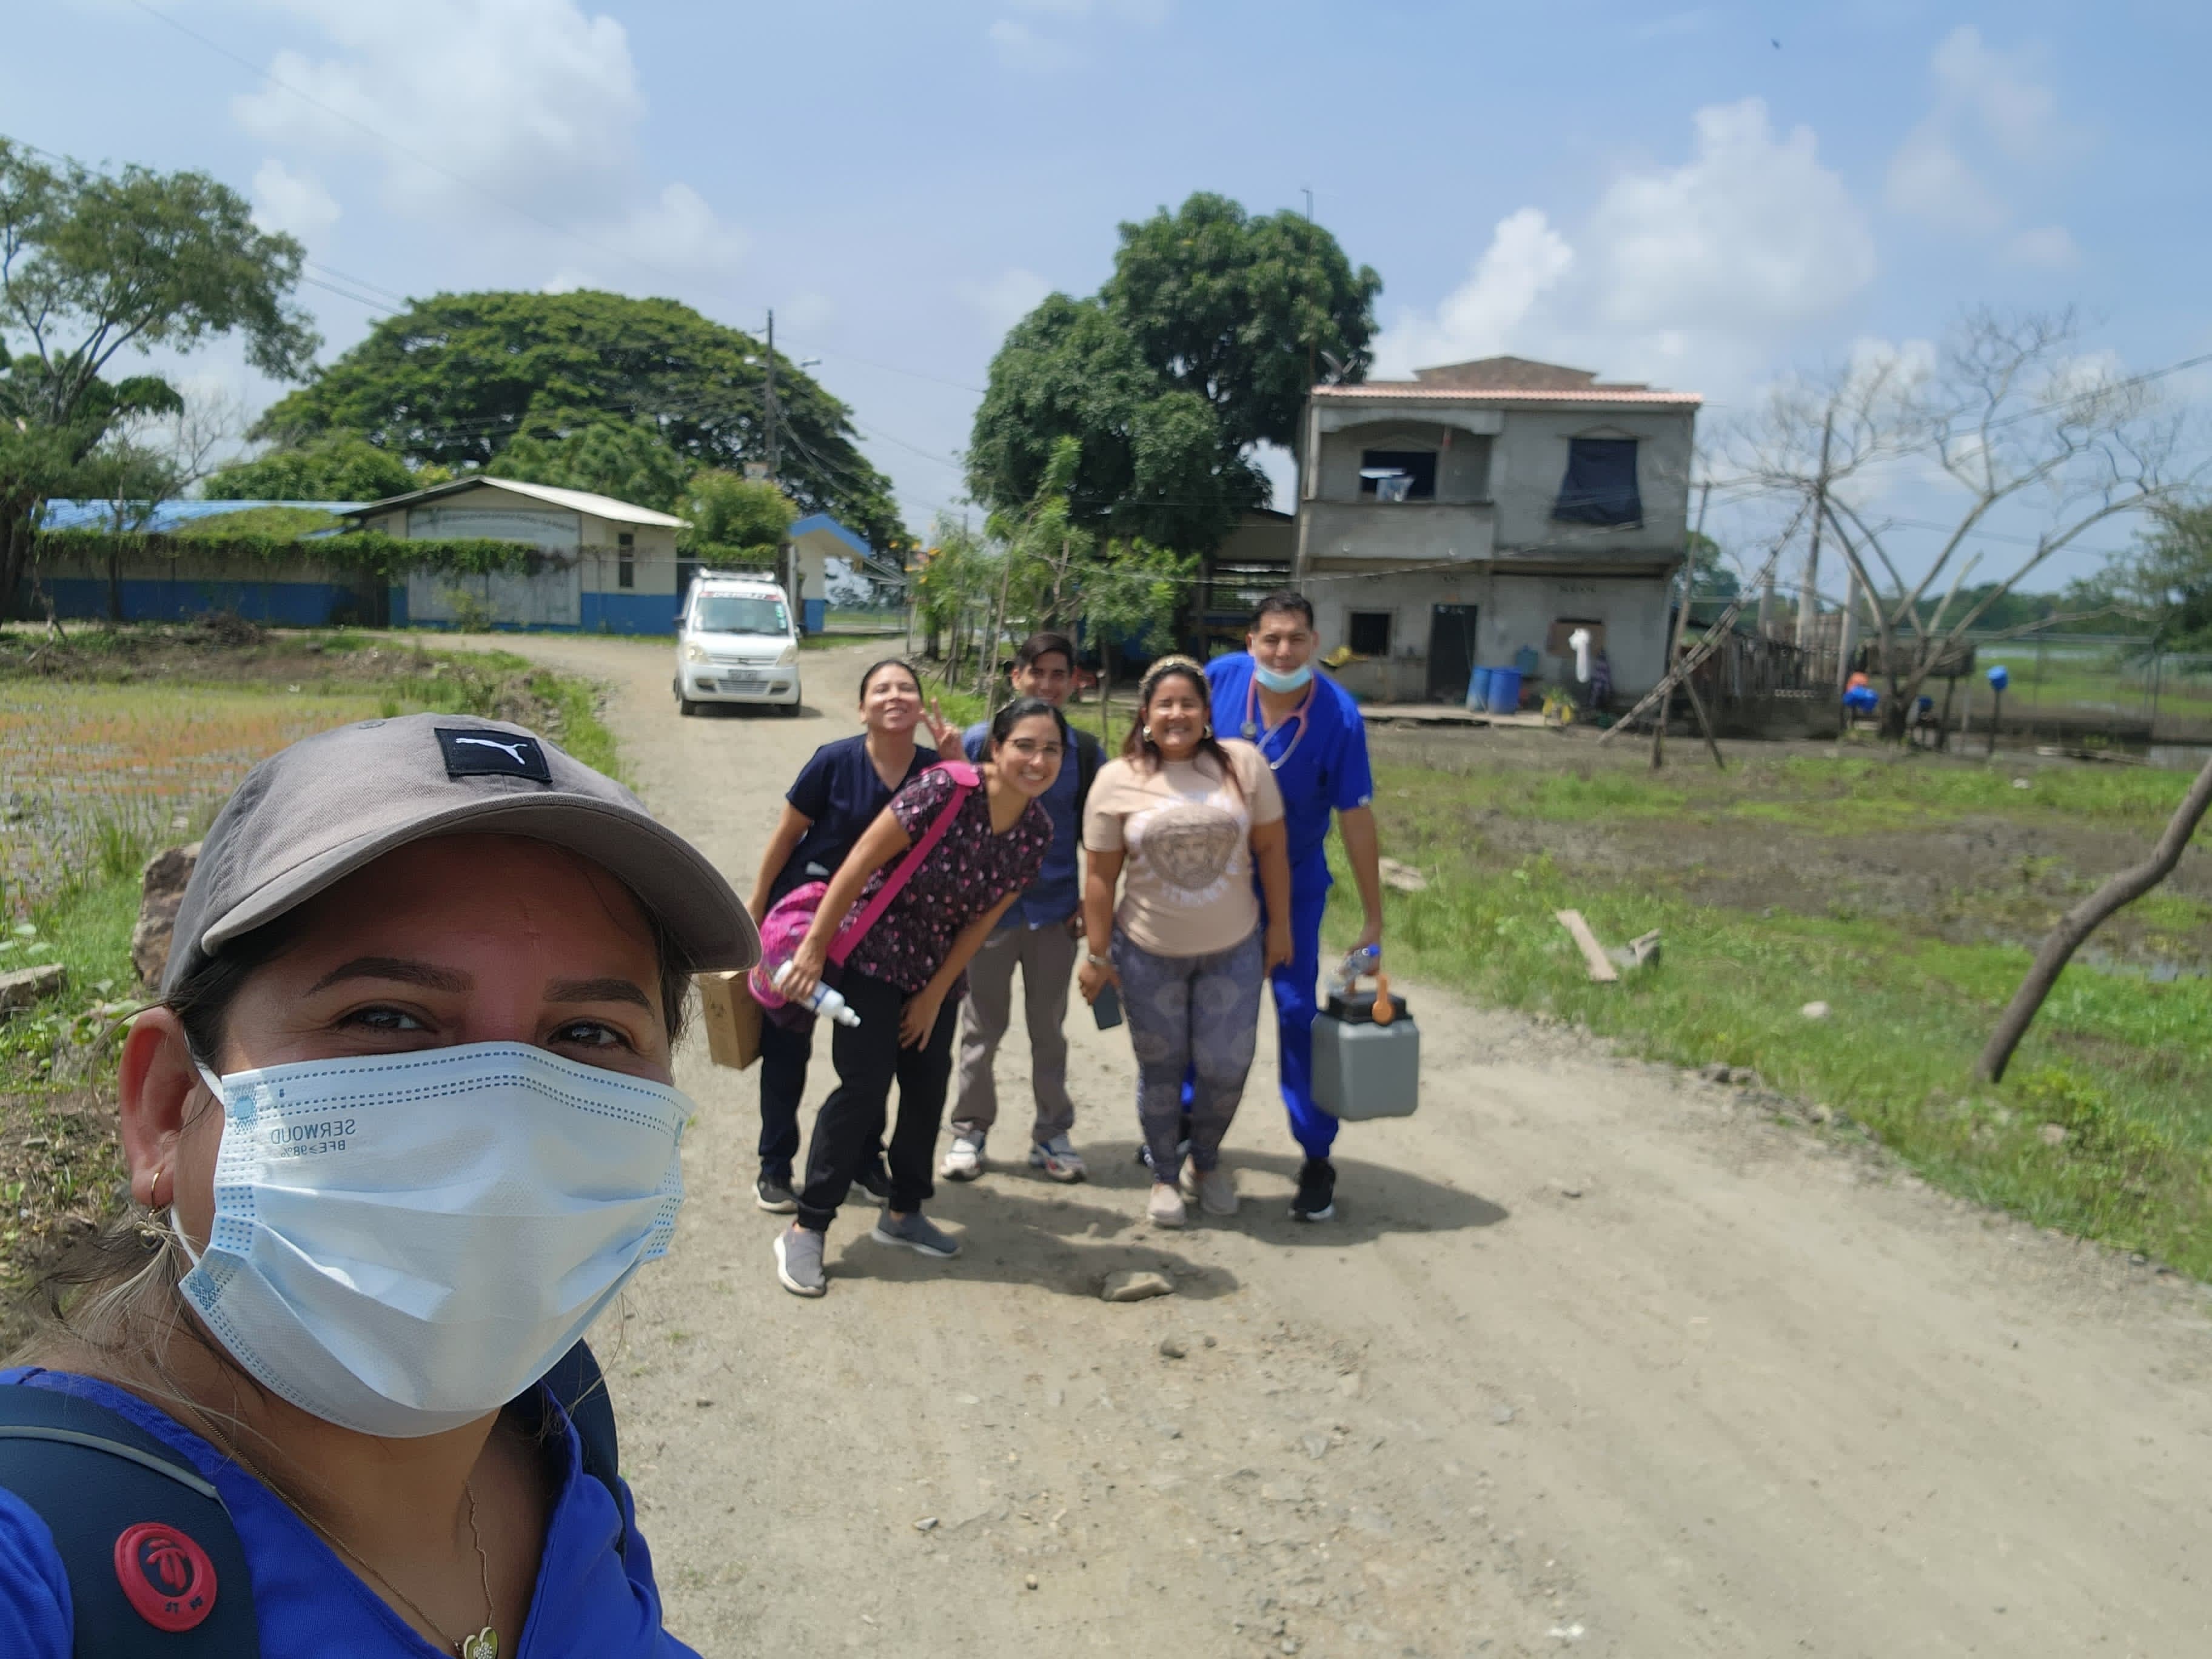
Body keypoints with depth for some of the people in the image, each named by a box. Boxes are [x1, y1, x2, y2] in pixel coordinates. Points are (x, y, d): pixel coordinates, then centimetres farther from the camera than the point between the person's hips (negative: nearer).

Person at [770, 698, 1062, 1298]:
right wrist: (814, 947, -19)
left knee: (928, 1087, 10)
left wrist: (935, 996, 1)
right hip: (871, 955, -6)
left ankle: (903, 1213, 30)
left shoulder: (1037, 831, -6)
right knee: (864, 1086, -7)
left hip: (935, 971, 6)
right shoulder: (945, 790, -25)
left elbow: (984, 918, 0)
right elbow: (860, 863, -21)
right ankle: (806, 1229, 6)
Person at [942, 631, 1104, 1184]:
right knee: (982, 1026, 11)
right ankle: (969, 1130, 24)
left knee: (1049, 1029, 13)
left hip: (1055, 910, 2)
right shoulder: (979, 740, -6)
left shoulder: (1086, 752, 0)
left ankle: (1051, 1133, 26)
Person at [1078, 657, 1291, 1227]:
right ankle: (1164, 1177, 31)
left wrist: (1279, 926, 1)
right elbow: (1100, 876, -5)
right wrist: (1097, 955, -4)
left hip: (1233, 949, 1)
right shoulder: (1117, 780, -8)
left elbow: (1270, 848, -1)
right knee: (1161, 1068, 11)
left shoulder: (1243, 763, -7)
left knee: (1225, 1067, 7)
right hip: (1148, 954, -1)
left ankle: (1205, 1163, 35)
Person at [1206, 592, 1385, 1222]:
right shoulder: (1222, 676, -16)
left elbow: (1356, 817, -17)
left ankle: (1317, 1158, 10)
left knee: (1297, 1012, -2)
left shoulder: (1338, 715, -23)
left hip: (1293, 882, -3)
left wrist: (1373, 919, -13)